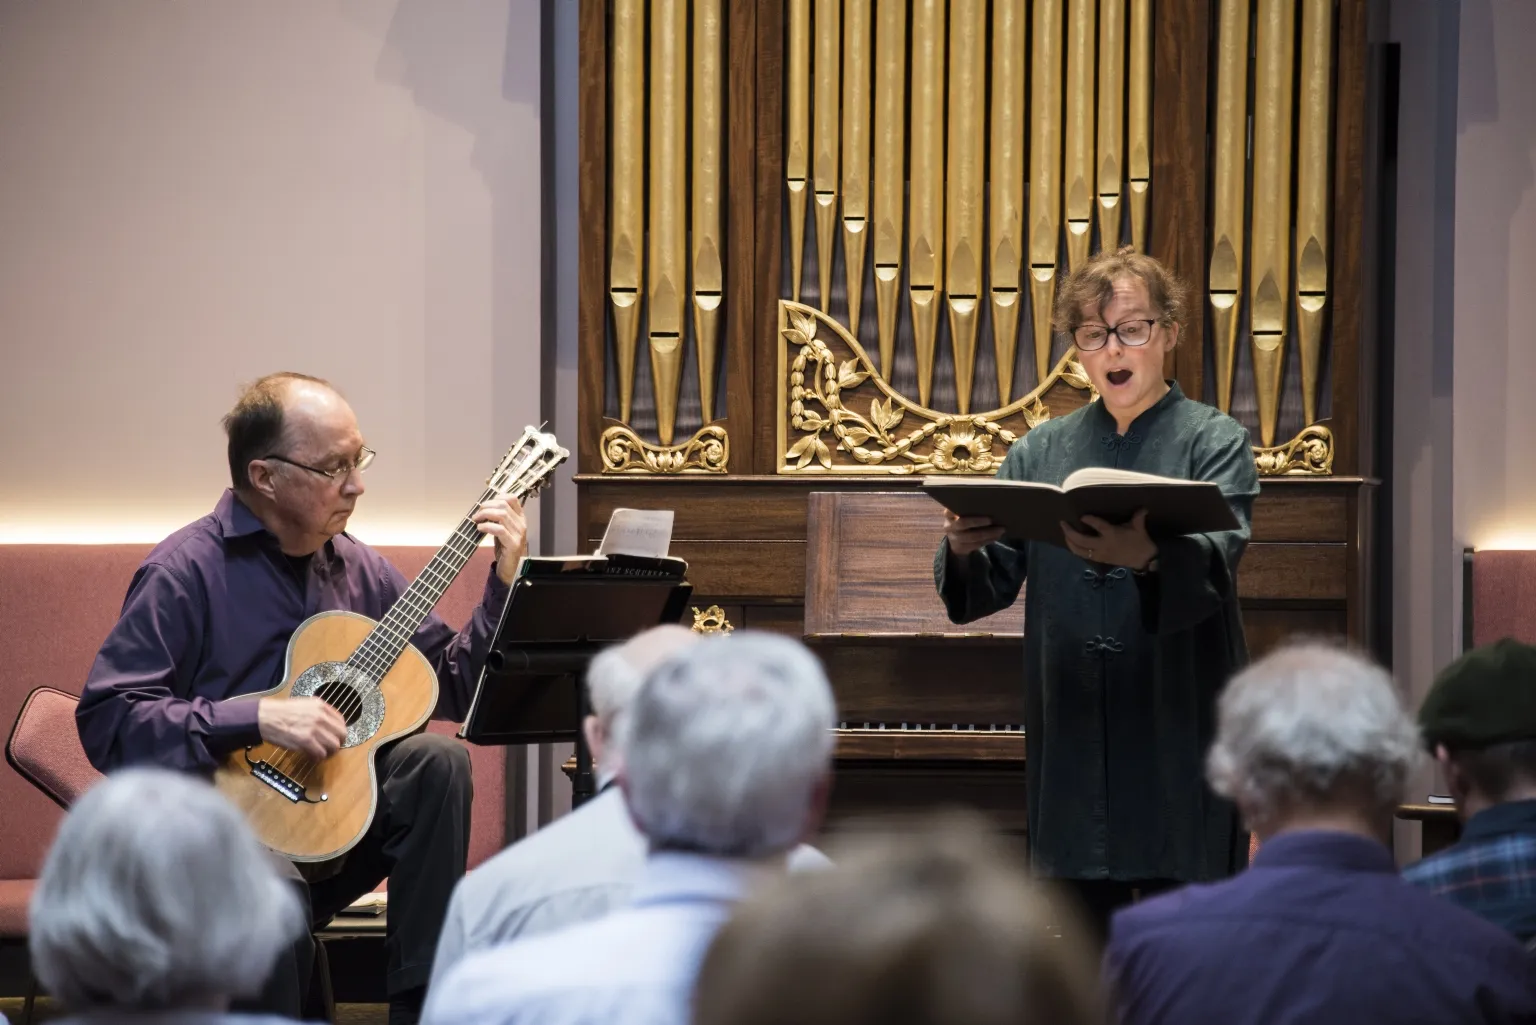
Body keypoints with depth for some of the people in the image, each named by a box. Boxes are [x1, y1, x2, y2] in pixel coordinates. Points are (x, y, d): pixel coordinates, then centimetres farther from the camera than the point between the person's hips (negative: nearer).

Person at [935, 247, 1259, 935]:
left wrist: (1146, 557, -37)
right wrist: (963, 549, -18)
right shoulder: (1042, 451, 16)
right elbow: (988, 588, 6)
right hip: (1071, 744, 3)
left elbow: (1212, 562, -14)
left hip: (1179, 745, -3)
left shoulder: (1215, 443, 6)